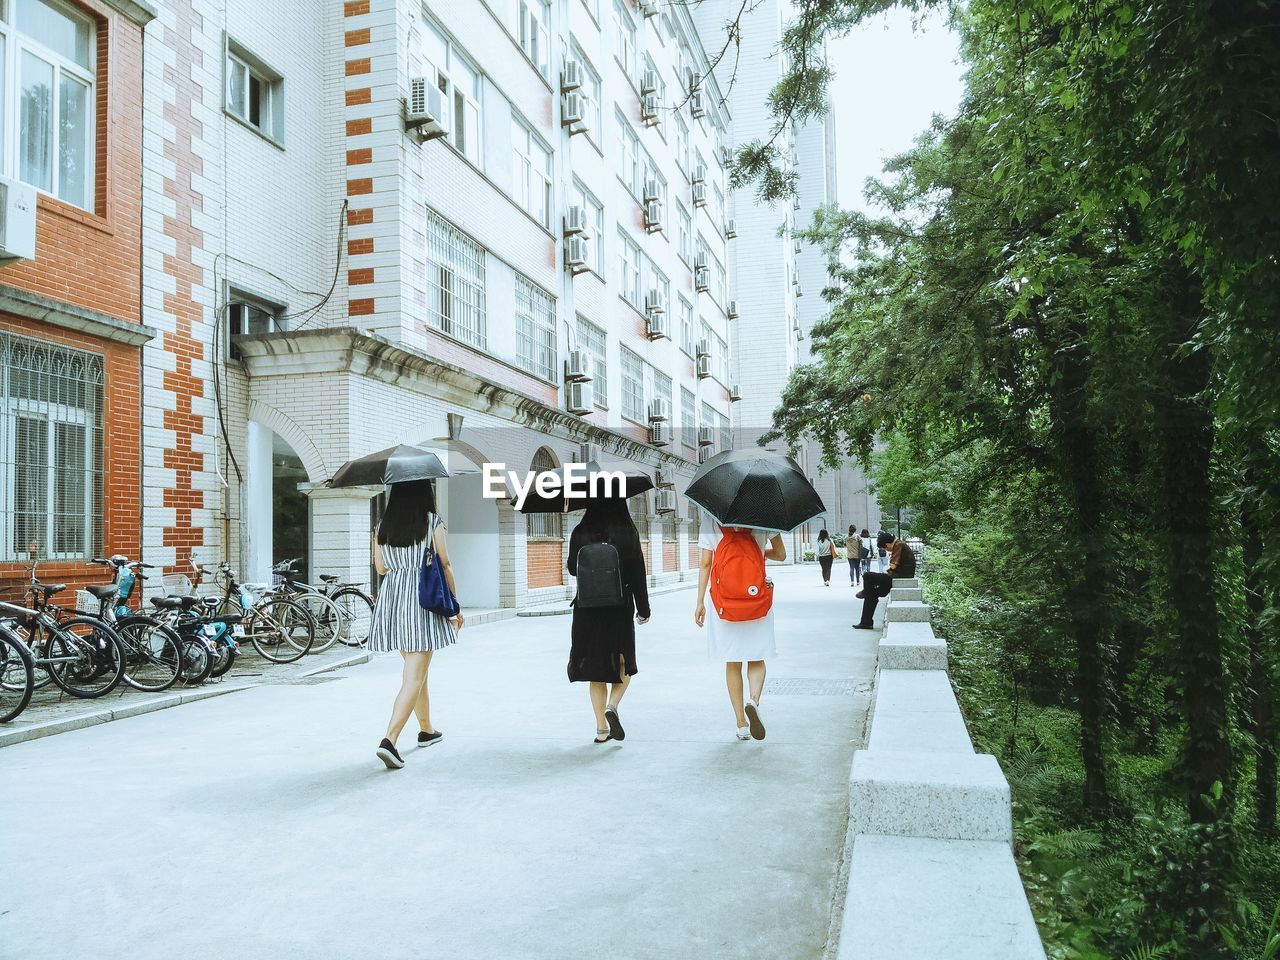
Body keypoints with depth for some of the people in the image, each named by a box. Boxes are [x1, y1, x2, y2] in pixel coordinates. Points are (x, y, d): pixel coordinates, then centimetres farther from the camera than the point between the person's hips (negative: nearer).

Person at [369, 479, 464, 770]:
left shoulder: (382, 526, 6)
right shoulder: (433, 522, -6)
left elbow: (380, 568, 12)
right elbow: (445, 566, -5)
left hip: (391, 599, 6)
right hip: (423, 599, -5)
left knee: (416, 669, 21)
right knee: (414, 677, -5)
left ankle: (426, 729, 35)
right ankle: (389, 740, -18)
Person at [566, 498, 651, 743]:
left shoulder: (580, 533, -2)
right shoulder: (627, 532, -8)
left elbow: (573, 569, 9)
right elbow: (637, 573, -7)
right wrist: (643, 609, 1)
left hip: (587, 610, 2)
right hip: (620, 609, -2)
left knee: (596, 668, 11)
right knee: (623, 665, 15)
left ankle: (601, 727, 11)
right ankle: (612, 707, -8)